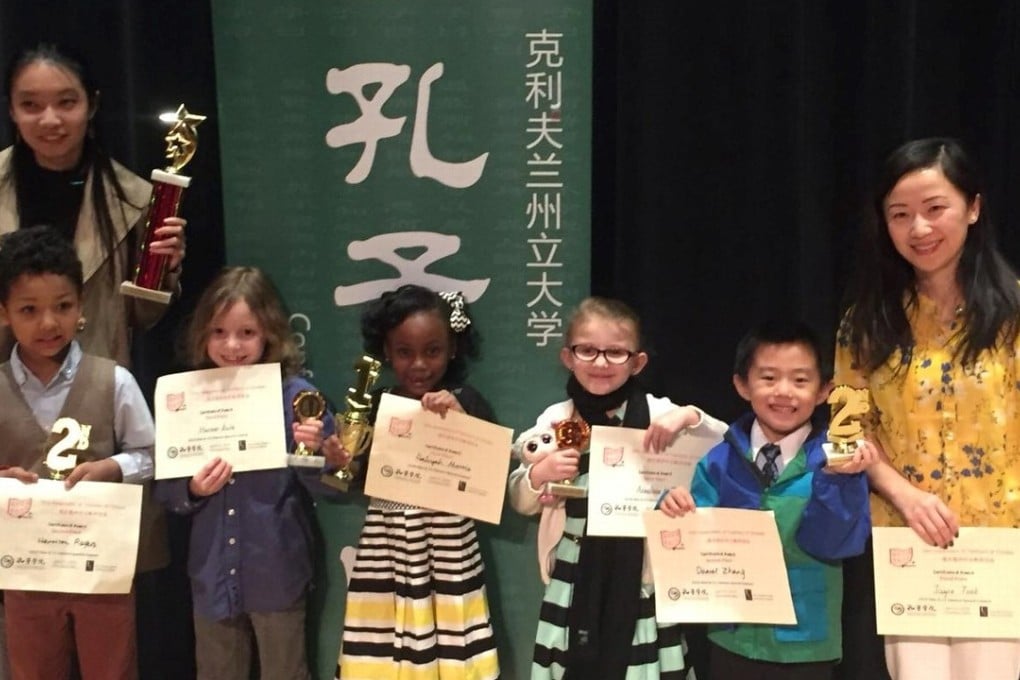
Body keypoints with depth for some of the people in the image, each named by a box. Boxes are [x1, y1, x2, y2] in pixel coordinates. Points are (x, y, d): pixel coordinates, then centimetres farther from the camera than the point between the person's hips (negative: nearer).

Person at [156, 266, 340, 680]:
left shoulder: (296, 395, -12)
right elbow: (164, 490, 3)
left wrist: (313, 451, -28)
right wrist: (192, 490, -17)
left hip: (277, 572, -3)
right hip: (213, 572, 3)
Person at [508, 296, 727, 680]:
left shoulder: (658, 413, -2)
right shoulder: (555, 419, 0)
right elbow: (522, 503, 4)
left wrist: (690, 417, -20)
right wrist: (539, 475, -17)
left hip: (642, 575, -1)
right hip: (577, 574, 1)